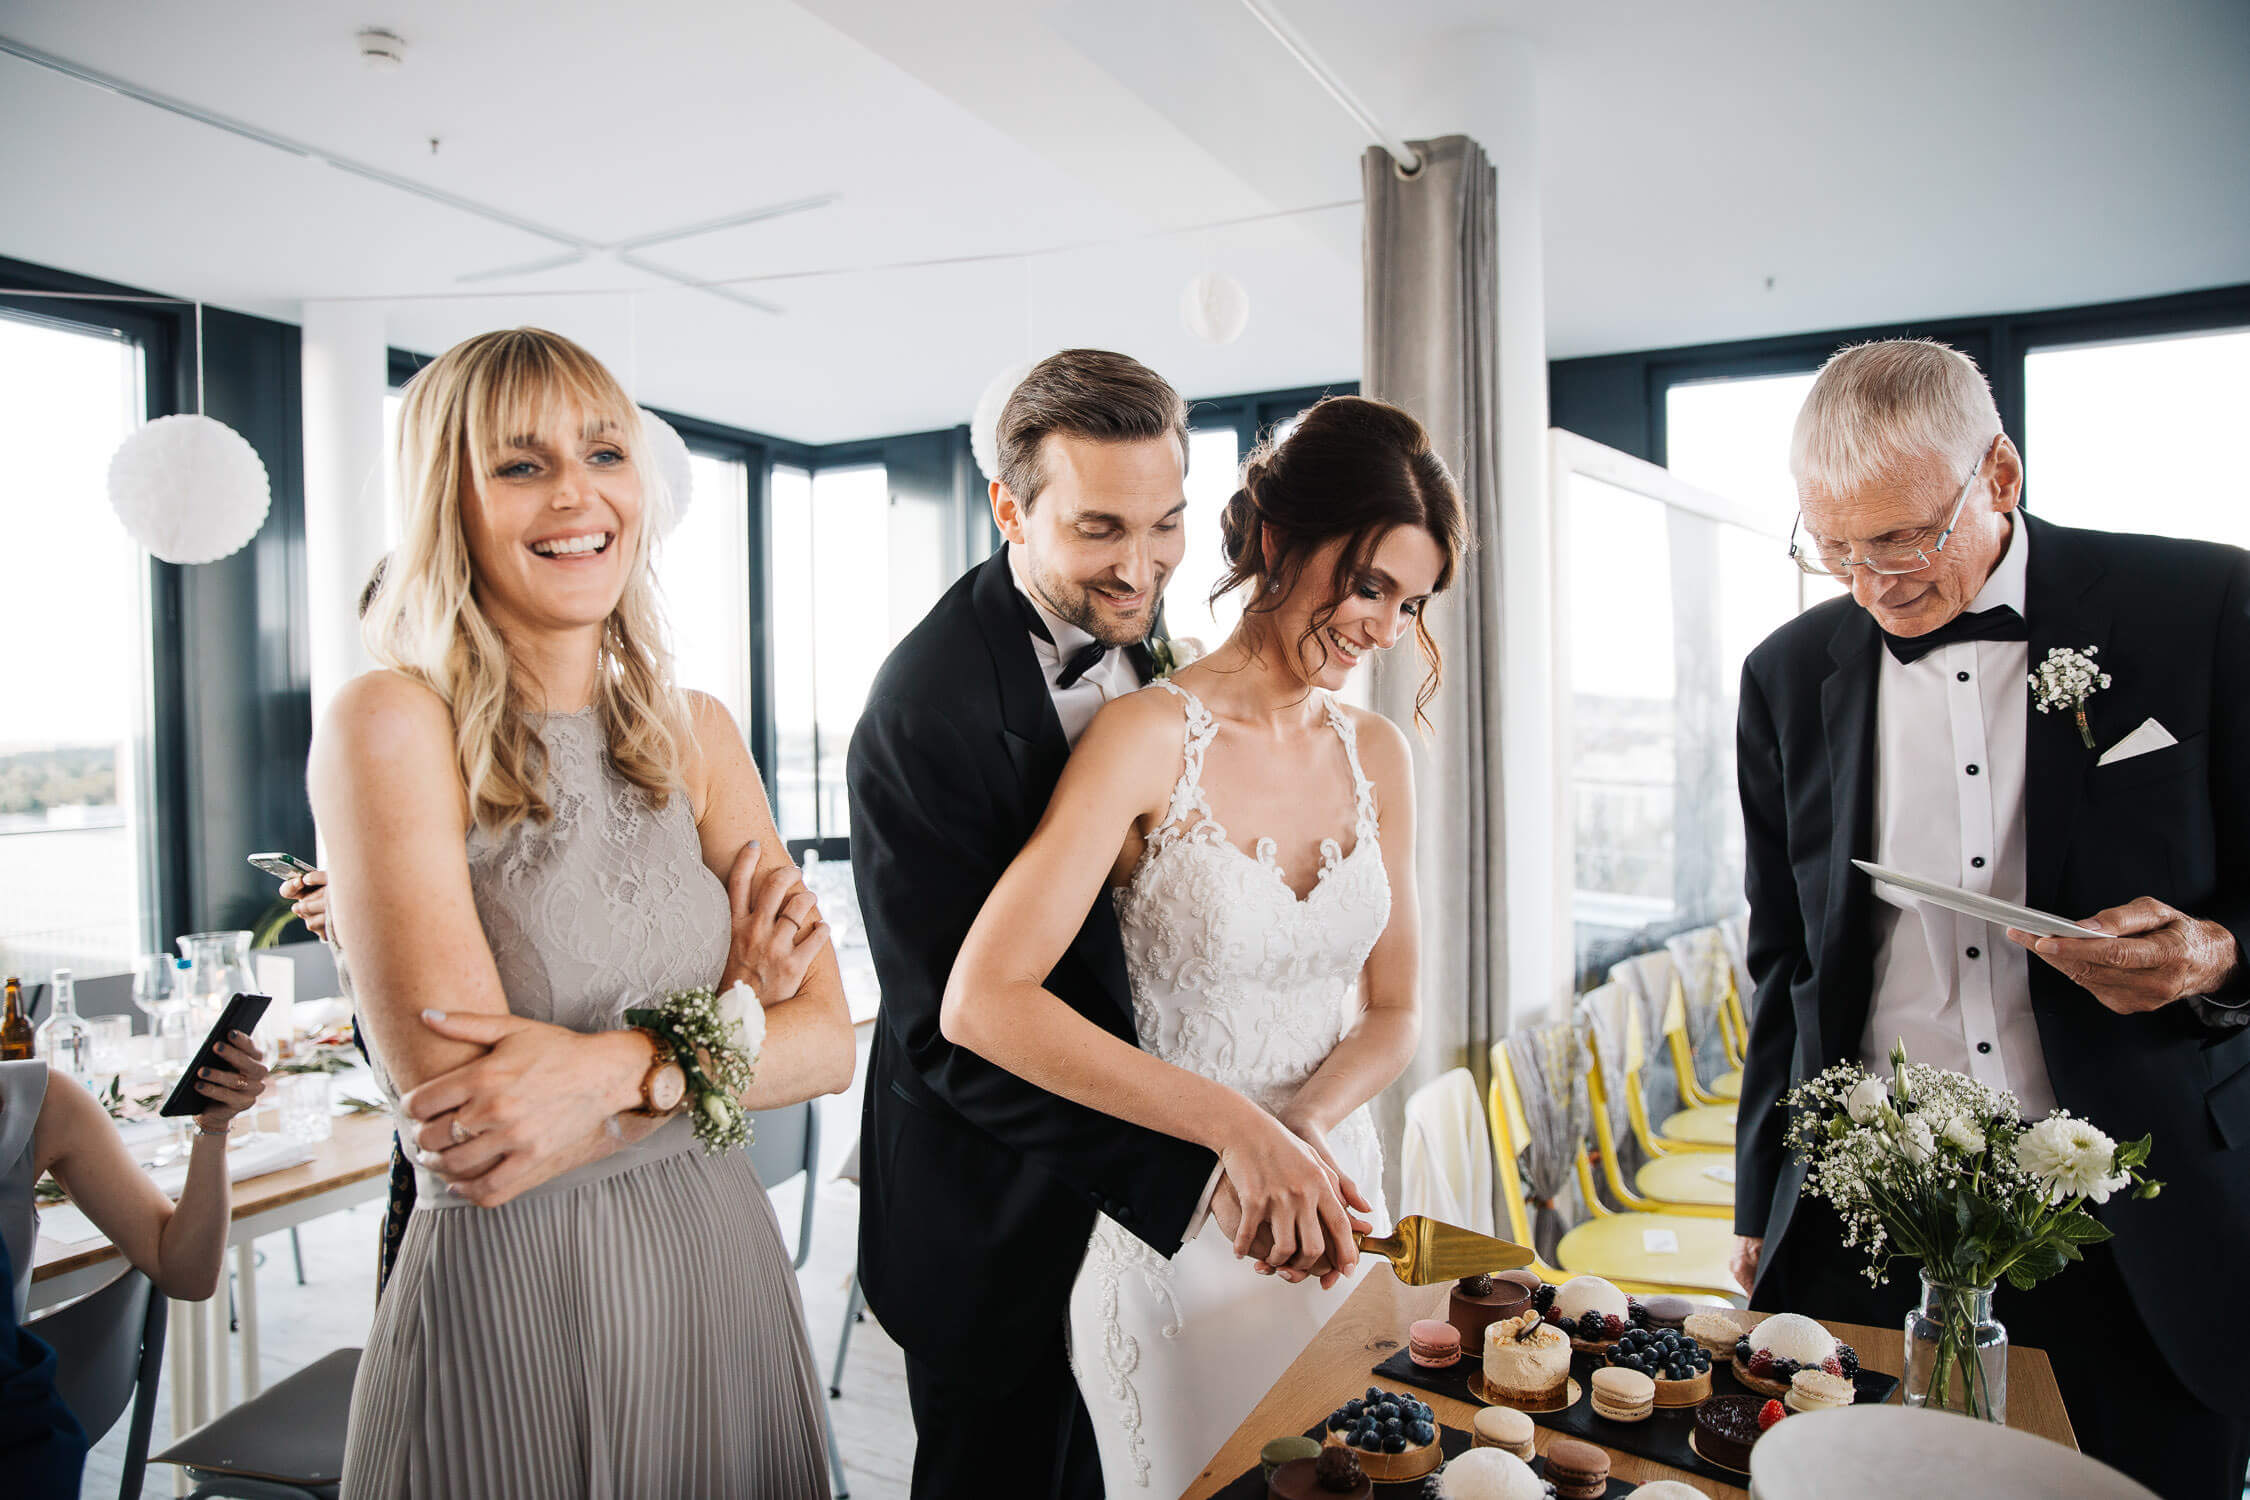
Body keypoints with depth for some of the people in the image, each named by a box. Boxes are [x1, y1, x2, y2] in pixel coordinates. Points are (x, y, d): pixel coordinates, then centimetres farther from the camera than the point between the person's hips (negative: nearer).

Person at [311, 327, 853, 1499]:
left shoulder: (695, 734, 3)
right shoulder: (390, 723, -13)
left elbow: (829, 1040, -4)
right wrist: (732, 1018, -13)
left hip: (724, 1265, 5)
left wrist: (617, 1066, -19)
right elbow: (474, 1147, -19)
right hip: (507, 1303, -5)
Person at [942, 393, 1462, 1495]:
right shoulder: (1151, 735, -17)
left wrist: (1304, 1126, -13)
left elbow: (1390, 1011, 7)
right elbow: (983, 1003, -26)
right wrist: (1235, 1125, -28)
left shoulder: (1378, 754, 2)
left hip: (1332, 1191, 6)